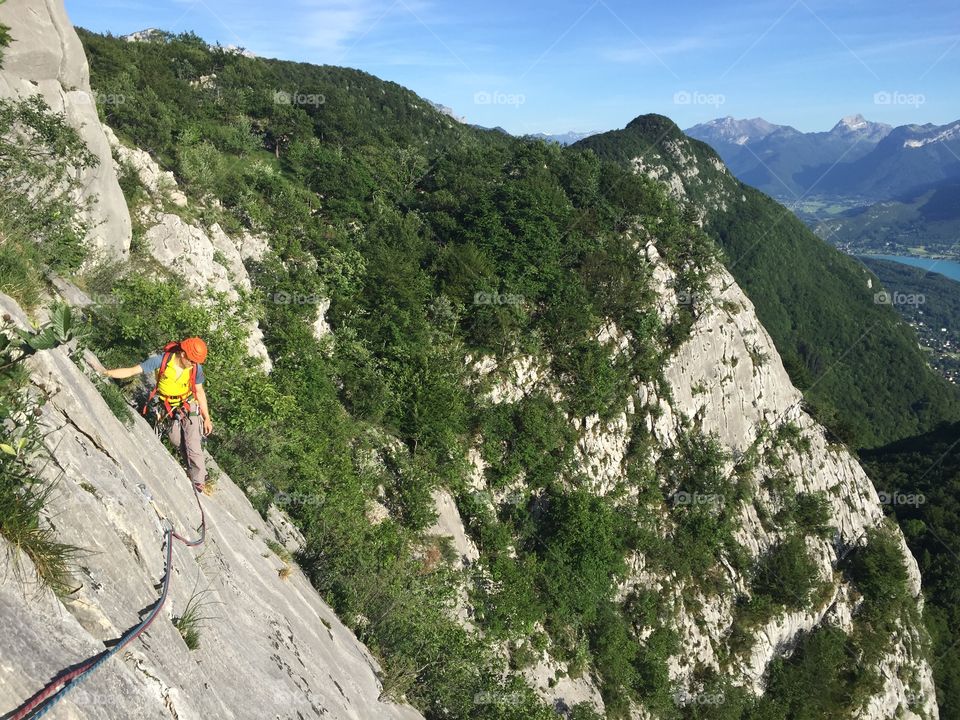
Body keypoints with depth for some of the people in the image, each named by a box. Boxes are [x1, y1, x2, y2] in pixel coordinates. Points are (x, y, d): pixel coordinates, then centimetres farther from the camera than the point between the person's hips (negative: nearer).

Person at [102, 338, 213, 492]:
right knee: (178, 443, 5)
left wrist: (207, 417, 1)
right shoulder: (161, 360, -22)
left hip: (189, 408, -1)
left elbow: (199, 391, -3)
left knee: (193, 447, -7)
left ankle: (199, 482, 4)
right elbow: (132, 371, -20)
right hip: (168, 409, 1)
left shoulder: (196, 368, -16)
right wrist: (105, 373, -30)